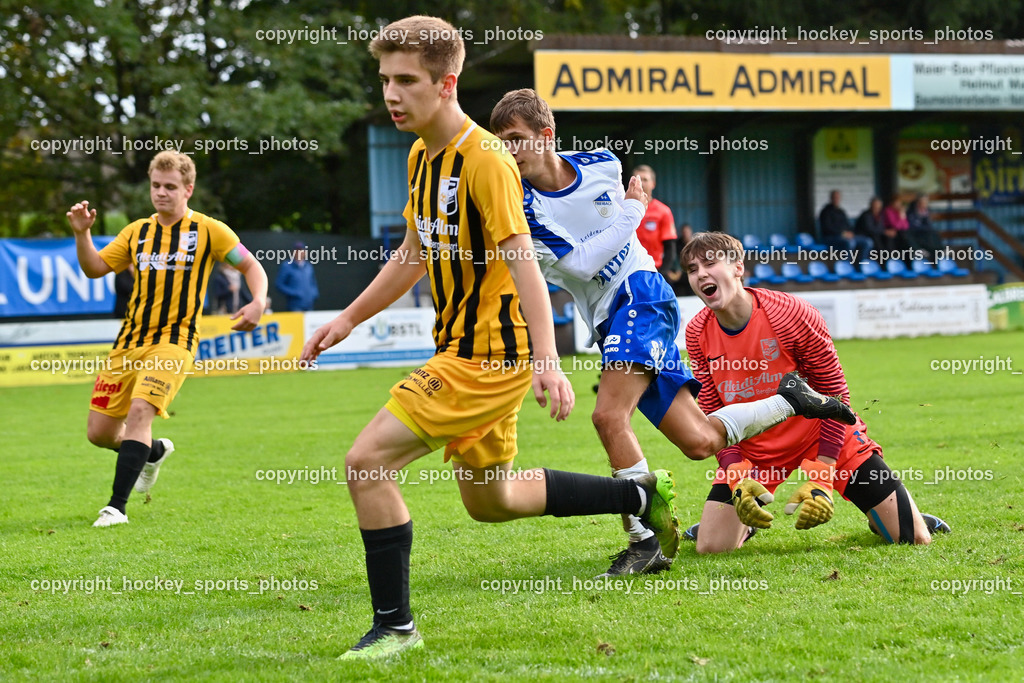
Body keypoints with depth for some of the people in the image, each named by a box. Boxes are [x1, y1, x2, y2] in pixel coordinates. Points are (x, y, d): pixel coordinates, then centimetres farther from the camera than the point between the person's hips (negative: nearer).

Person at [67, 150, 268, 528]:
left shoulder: (209, 231, 1)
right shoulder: (137, 232, 13)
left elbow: (251, 266, 5)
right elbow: (95, 268, 12)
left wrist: (257, 303, -14)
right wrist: (82, 234, -5)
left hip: (174, 341, -5)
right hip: (129, 341, 5)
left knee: (140, 411, -27)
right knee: (99, 433, 4)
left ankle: (117, 506, -24)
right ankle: (153, 451, 37)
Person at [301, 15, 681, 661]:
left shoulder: (484, 159, -18)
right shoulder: (422, 156, 10)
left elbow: (522, 259, -26)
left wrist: (547, 359, -34)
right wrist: (349, 318, 23)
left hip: (489, 356, -10)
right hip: (464, 348, 10)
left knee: (367, 462, -15)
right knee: (491, 500, 21)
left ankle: (394, 625, -5)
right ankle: (643, 494, 35)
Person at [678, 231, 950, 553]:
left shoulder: (793, 314, -23)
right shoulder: (697, 334, -10)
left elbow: (835, 396, -15)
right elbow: (713, 415, -3)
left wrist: (821, 479, -20)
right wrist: (738, 478, -18)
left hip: (823, 434, -3)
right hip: (753, 449, 3)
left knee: (914, 538, -9)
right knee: (710, 547, -9)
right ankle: (745, 520, 27)